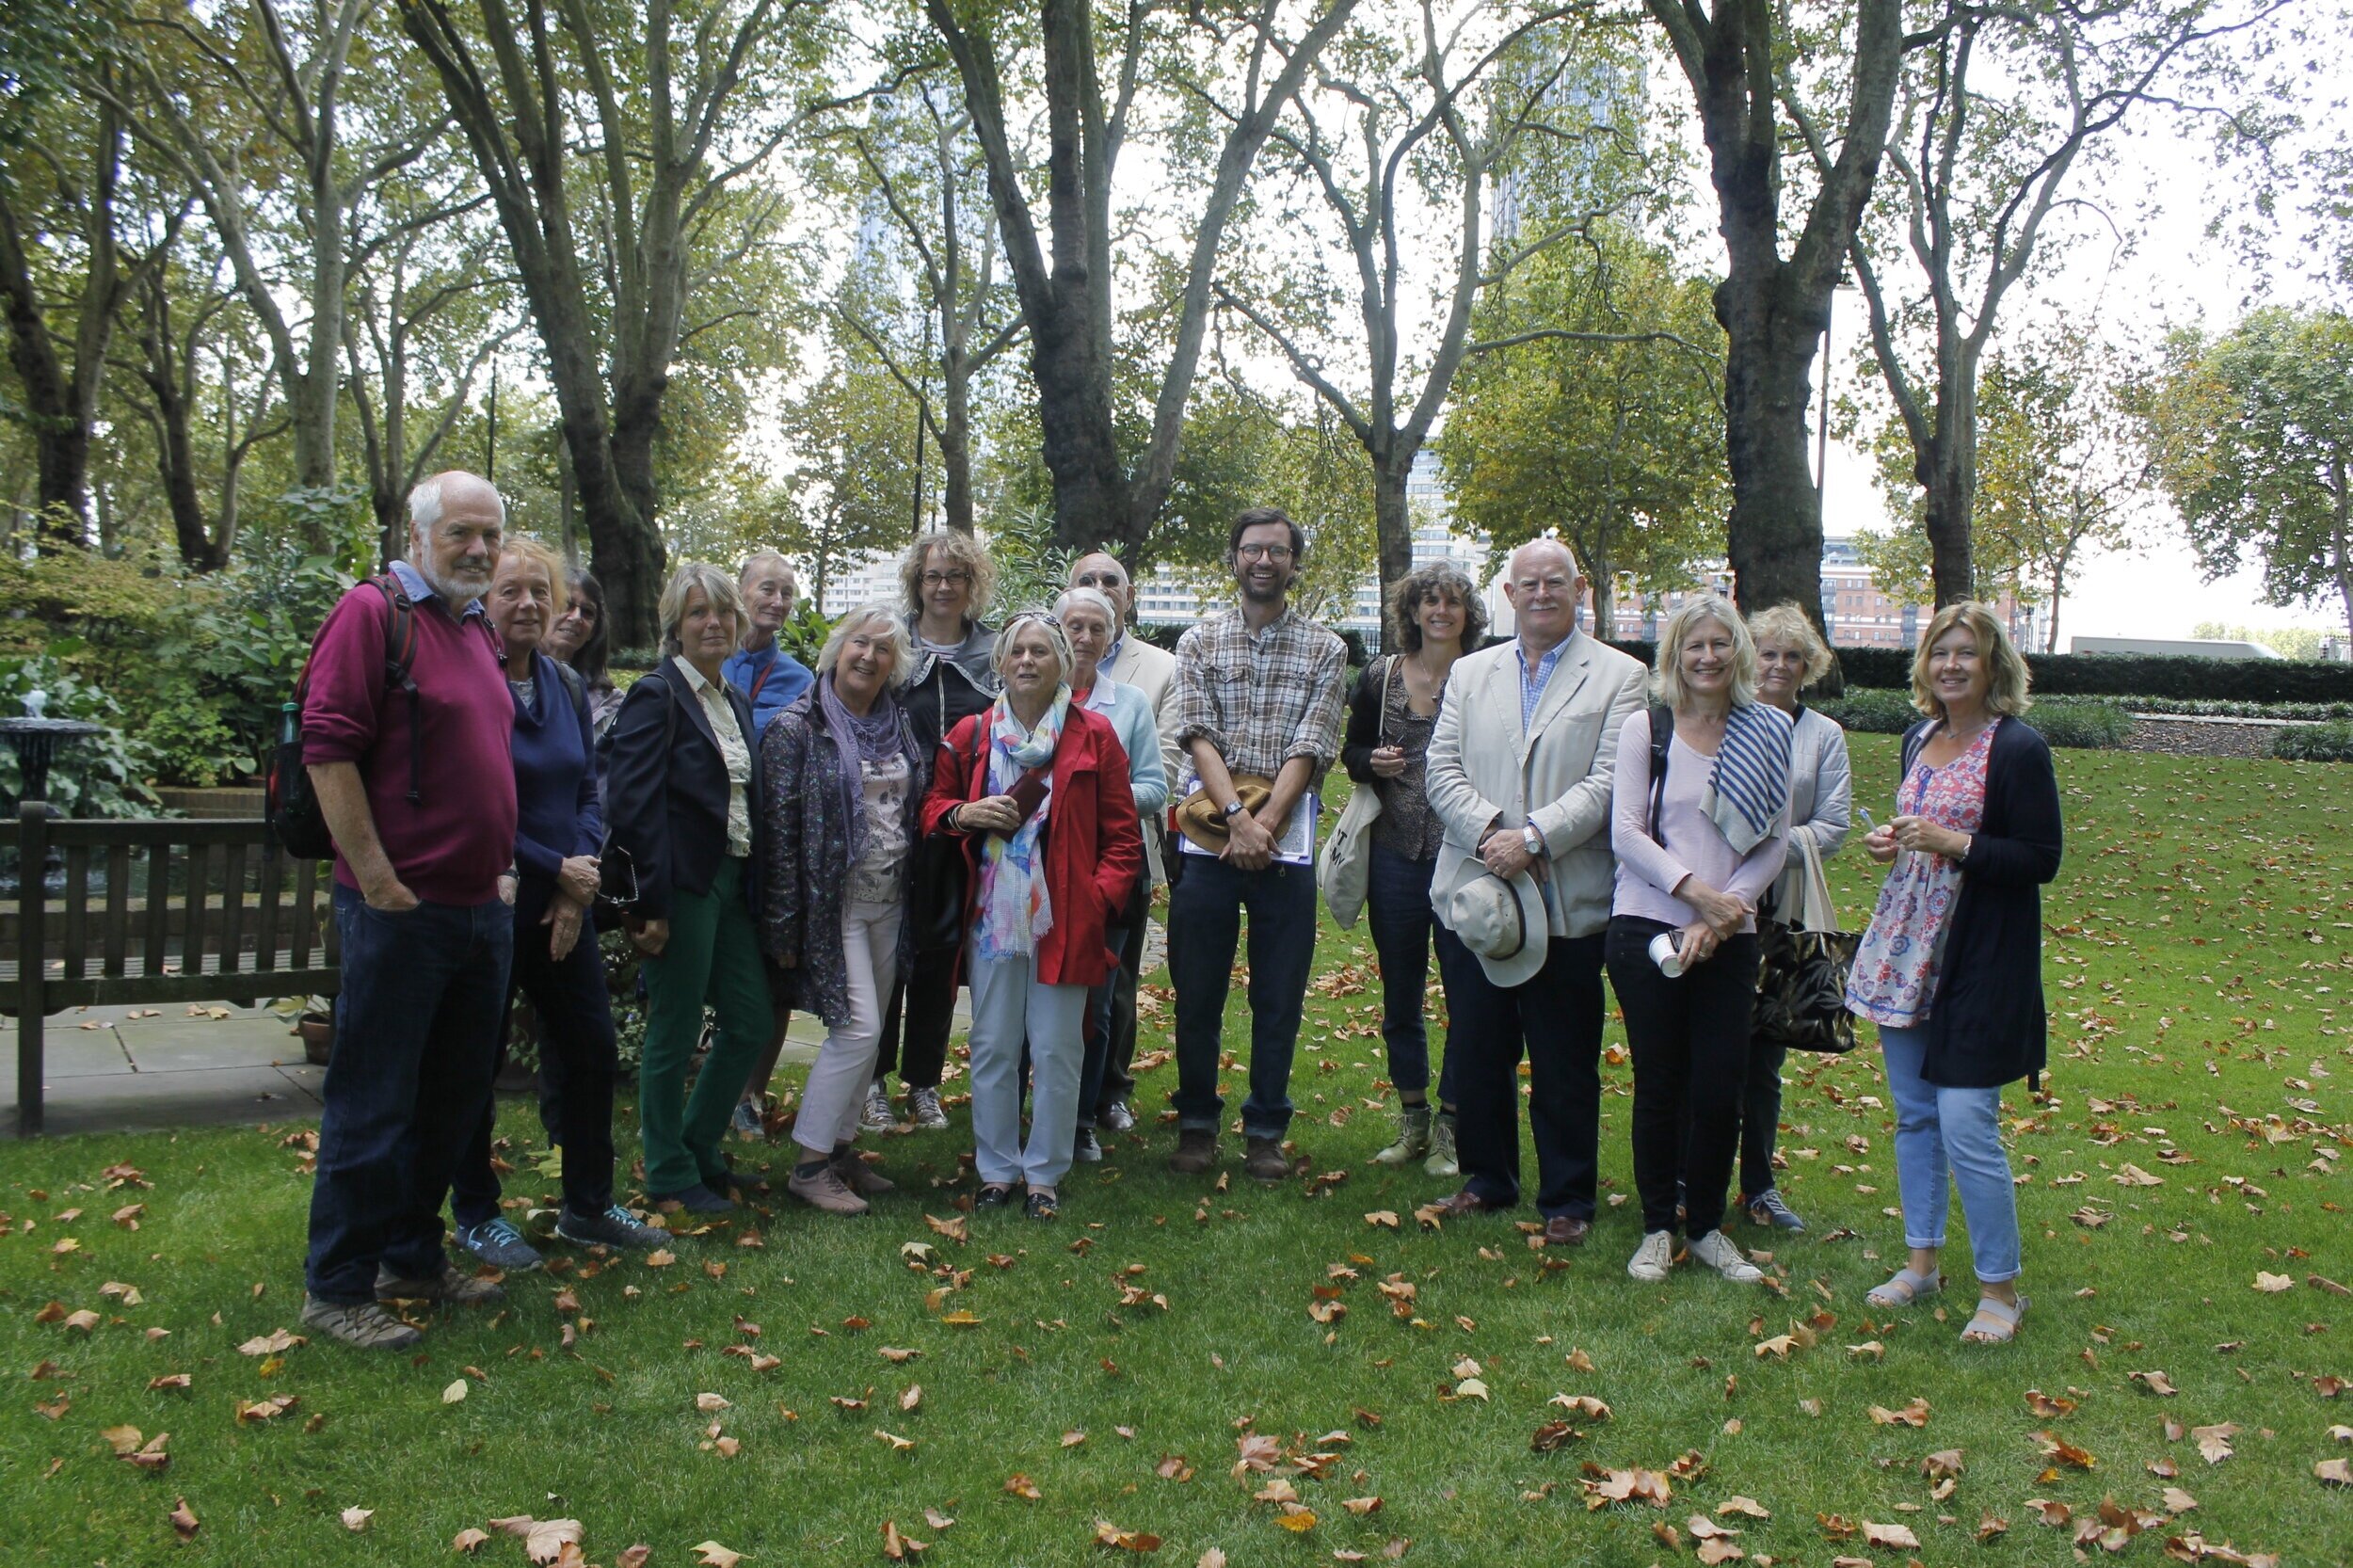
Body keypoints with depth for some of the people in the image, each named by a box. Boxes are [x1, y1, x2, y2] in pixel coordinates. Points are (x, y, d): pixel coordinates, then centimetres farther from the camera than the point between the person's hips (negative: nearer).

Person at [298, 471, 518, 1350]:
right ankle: (336, 1288, 14)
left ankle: (413, 1257, 30)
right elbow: (328, 747, -17)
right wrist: (378, 880, -19)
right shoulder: (372, 613, -10)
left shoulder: (479, 632, 16)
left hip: (482, 908, 8)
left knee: (453, 1098, 16)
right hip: (401, 909, -8)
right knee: (373, 1103, 1)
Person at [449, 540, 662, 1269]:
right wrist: (558, 869, -12)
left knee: (591, 1050, 11)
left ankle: (587, 1206, 26)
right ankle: (475, 1215, 23)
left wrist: (578, 884, -5)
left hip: (564, 903, 6)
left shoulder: (567, 687, 7)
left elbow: (588, 793, 9)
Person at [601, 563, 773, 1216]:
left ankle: (698, 1149, 29)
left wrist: (756, 887, 11)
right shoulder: (657, 694, -9)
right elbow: (633, 805, -16)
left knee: (751, 1023, 12)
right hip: (684, 886, -8)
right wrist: (650, 905, -19)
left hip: (733, 883, 8)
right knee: (674, 1035, 3)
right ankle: (670, 1178, 17)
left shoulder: (736, 701, 15)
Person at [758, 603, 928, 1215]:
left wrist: (911, 893, 10)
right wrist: (785, 923, -15)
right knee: (858, 1028, -10)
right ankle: (809, 1164, 2)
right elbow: (779, 828, -12)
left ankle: (840, 1147, 23)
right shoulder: (799, 727, -9)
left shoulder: (898, 727, 10)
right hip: (834, 901, -6)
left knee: (865, 1031, 10)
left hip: (888, 901, 6)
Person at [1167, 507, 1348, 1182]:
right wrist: (1238, 815, -17)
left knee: (1279, 997, 5)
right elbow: (1199, 736, -4)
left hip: (1287, 841, 0)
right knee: (1198, 991, 6)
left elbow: (1311, 747, -4)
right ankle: (1197, 1123, 21)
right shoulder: (1200, 642, 8)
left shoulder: (1325, 649, 7)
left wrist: (1264, 824, -16)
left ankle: (1266, 1130, 19)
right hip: (1210, 838, 0)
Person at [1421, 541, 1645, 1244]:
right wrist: (1490, 833, -11)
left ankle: (1567, 1200, 19)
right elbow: (1443, 770, 6)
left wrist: (1533, 838, -18)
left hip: (1567, 901, -3)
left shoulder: (1620, 677, 2)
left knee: (1565, 1065, 5)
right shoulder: (1469, 673, 14)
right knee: (1476, 1053, 12)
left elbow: (1609, 782, -8)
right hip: (1473, 893, 4)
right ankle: (1487, 1178, 29)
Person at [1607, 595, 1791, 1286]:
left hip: (1729, 939, 2)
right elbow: (1625, 831, -5)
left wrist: (1721, 915, -9)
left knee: (1721, 1087, 2)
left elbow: (1775, 841, 3)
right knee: (1659, 1085, 4)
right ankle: (1657, 1228, 19)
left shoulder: (1767, 735, 6)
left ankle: (1707, 1226, 21)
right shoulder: (1644, 729, 0)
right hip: (1647, 930, -2)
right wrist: (1695, 890, -16)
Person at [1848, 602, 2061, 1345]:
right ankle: (1921, 1258, 27)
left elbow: (2042, 860, -13)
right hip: (1905, 948, 7)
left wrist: (1953, 844, -22)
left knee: (1966, 1124, -6)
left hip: (1981, 960, -7)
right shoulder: (1919, 740, 11)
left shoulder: (2018, 748, -11)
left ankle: (2001, 1288, 10)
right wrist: (1894, 844, 2)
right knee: (1914, 1114, 13)